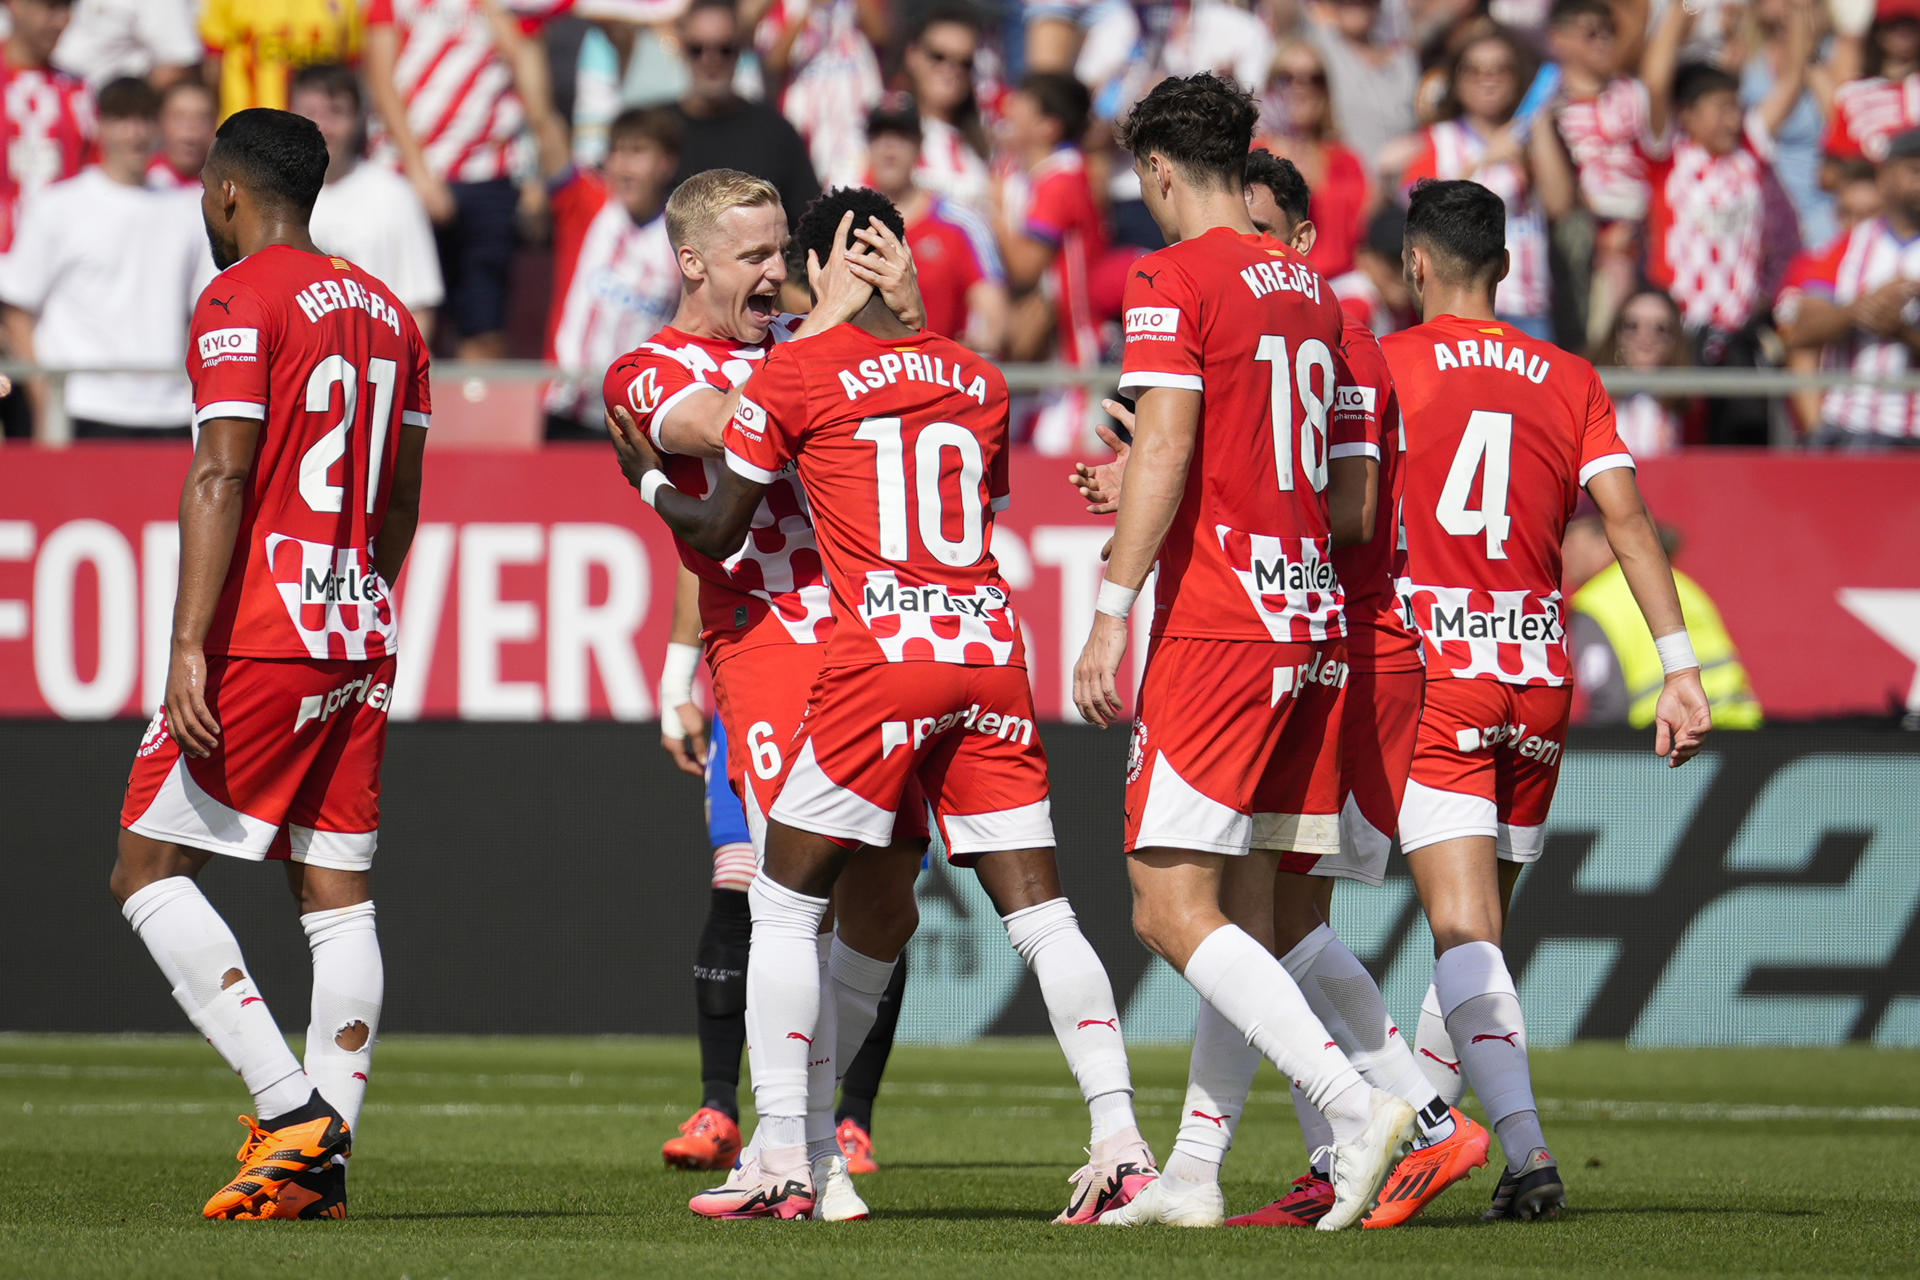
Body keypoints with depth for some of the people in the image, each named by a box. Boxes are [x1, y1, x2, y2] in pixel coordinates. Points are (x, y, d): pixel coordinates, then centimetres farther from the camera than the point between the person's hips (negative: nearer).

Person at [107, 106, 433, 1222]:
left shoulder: (240, 301, -8)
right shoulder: (387, 312, 15)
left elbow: (221, 477, -16)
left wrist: (190, 647, -19)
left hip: (262, 636, -7)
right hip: (359, 646, 8)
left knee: (150, 870, -1)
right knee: (339, 897, 6)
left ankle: (291, 1106, -12)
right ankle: (324, 1161, 1)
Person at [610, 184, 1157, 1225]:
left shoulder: (797, 373, 1)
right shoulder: (977, 379, 16)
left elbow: (717, 532, 7)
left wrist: (646, 478, 26)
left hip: (882, 653, -4)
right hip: (993, 651, 4)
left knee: (783, 904, 7)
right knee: (1038, 913, 4)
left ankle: (781, 1158, 1)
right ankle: (1120, 1146, -7)